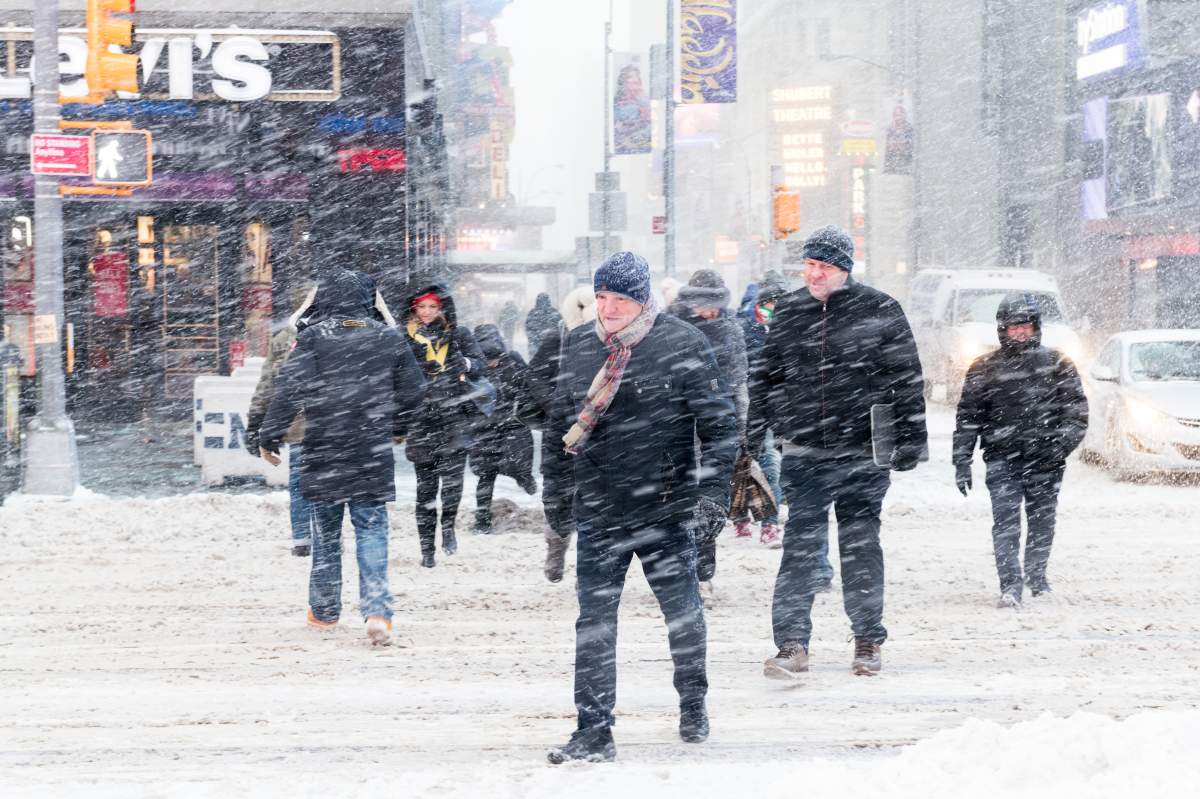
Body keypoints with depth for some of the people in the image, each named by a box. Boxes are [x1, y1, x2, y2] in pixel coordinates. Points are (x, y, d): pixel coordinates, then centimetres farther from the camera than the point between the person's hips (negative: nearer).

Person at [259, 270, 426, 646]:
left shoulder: (312, 338, -6)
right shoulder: (389, 339, 4)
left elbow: (291, 390, -13)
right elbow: (413, 389, 12)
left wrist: (271, 436, -5)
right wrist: (397, 428, 30)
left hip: (324, 453, -1)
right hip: (373, 454, 1)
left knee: (326, 530, 13)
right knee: (372, 529, 4)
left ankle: (324, 610, 22)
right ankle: (377, 609, -13)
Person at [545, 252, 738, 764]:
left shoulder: (683, 345, -7)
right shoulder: (575, 347, 4)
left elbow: (719, 426, -5)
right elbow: (558, 425, 14)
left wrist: (712, 494, -12)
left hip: (666, 510, -2)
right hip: (597, 512, 2)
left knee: (683, 612, 12)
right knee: (594, 621, -3)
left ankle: (693, 703, 34)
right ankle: (594, 731, -1)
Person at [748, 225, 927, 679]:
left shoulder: (878, 311, -2)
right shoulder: (788, 312, 7)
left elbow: (907, 378, 1)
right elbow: (766, 377, 16)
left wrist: (910, 439, -2)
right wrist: (754, 435, 12)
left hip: (863, 454, -2)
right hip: (803, 454, 2)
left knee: (861, 547, 7)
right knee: (800, 547, -4)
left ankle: (868, 641, 18)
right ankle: (793, 644, -4)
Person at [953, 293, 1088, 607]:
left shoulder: (1057, 364, 6)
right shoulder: (985, 368, 5)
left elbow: (1077, 410, 4)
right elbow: (967, 417, 8)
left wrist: (1061, 443, -13)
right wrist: (962, 461, 1)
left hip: (1045, 462, 1)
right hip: (1002, 459, -1)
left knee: (1042, 522, 11)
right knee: (1006, 522, -12)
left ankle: (1036, 575, 31)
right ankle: (1010, 586, -16)